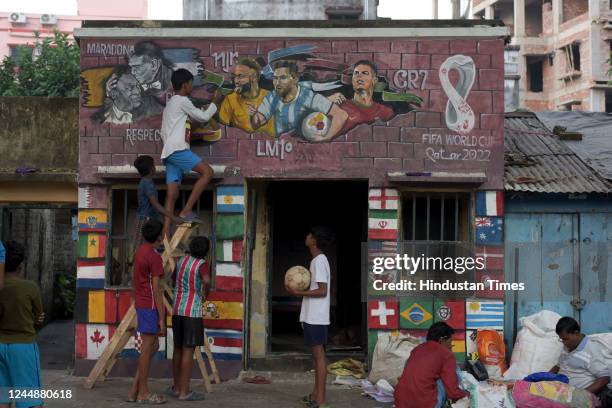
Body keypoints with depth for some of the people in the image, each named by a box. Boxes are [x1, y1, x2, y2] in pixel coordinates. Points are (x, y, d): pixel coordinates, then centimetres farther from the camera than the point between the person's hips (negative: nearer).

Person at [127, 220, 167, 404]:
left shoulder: (140, 251, 12)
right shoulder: (154, 257, -17)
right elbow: (156, 290, -18)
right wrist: (162, 318, -16)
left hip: (140, 304, 9)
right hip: (151, 306, -9)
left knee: (153, 346, 14)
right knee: (147, 347, -2)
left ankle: (135, 389, 13)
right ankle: (143, 393, 5)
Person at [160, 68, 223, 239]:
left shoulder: (170, 104, 27)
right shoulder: (182, 101, -3)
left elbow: (164, 132, 27)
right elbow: (203, 117, 4)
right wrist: (215, 102, 18)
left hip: (169, 152, 9)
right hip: (178, 150, -9)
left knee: (172, 195, 2)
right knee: (207, 171, -14)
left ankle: (165, 236, -4)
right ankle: (186, 211, -16)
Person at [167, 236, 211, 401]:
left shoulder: (181, 260, 10)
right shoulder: (203, 263, -12)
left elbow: (173, 278, 29)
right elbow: (206, 281, -33)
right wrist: (205, 294, -12)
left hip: (177, 309, 7)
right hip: (192, 310, -7)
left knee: (178, 348, 14)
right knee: (189, 350, -4)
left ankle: (177, 387, 21)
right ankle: (184, 392, -4)